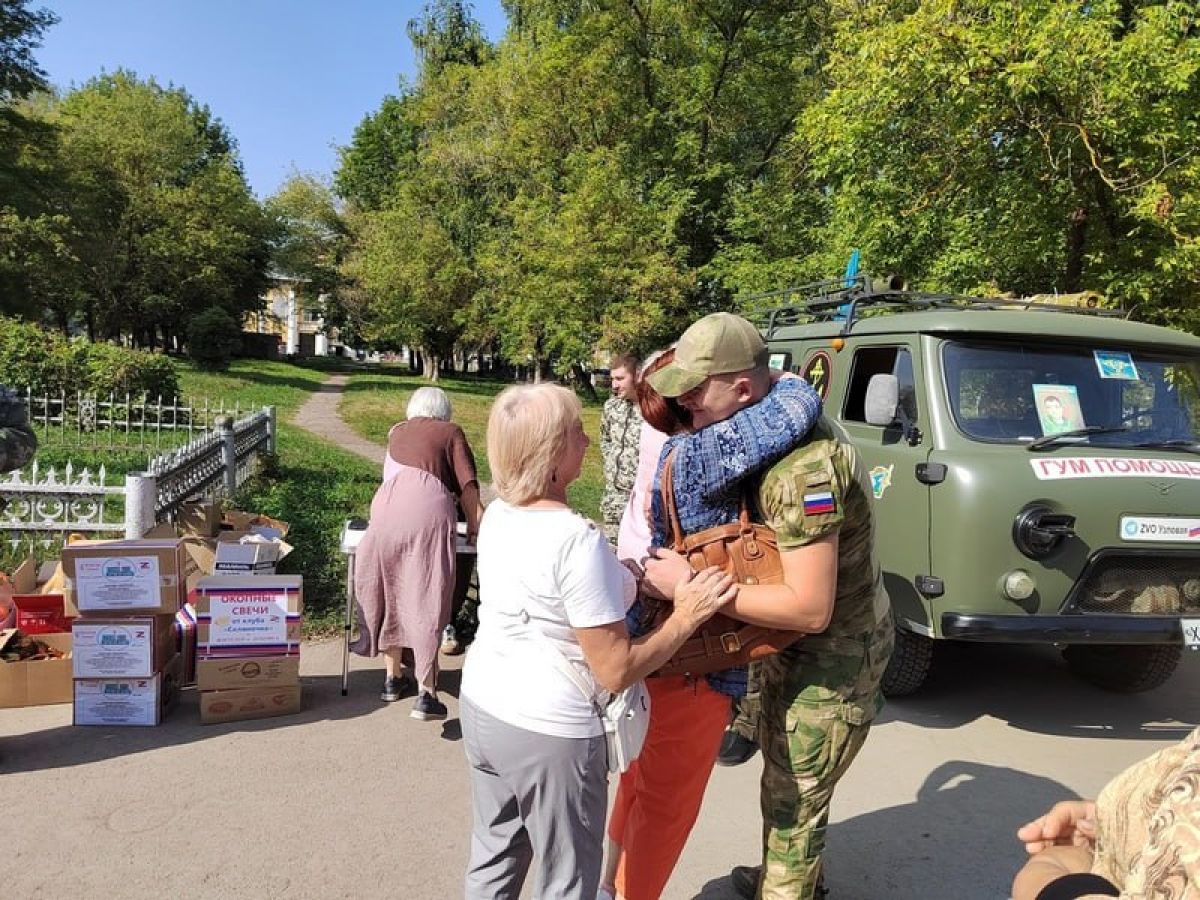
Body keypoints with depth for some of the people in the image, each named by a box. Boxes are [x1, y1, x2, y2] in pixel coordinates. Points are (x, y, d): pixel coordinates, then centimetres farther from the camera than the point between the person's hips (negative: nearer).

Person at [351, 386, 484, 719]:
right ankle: (426, 692, -9)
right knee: (425, 599, -3)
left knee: (389, 592, 15)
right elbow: (467, 484, 6)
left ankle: (393, 677, 26)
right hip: (427, 508, -3)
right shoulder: (451, 433, 17)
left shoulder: (397, 432, 28)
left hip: (386, 505, 4)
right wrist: (474, 524, 13)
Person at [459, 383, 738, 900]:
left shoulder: (497, 515, -1)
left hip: (482, 704, 8)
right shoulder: (578, 541, -26)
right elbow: (616, 671, -22)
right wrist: (686, 617, -13)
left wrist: (639, 578, 8)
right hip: (550, 731, -7)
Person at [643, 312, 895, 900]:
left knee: (793, 798, 6)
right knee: (782, 772, 28)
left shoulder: (803, 468, -35)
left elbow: (810, 609, -34)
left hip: (834, 658, -10)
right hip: (796, 643, 10)